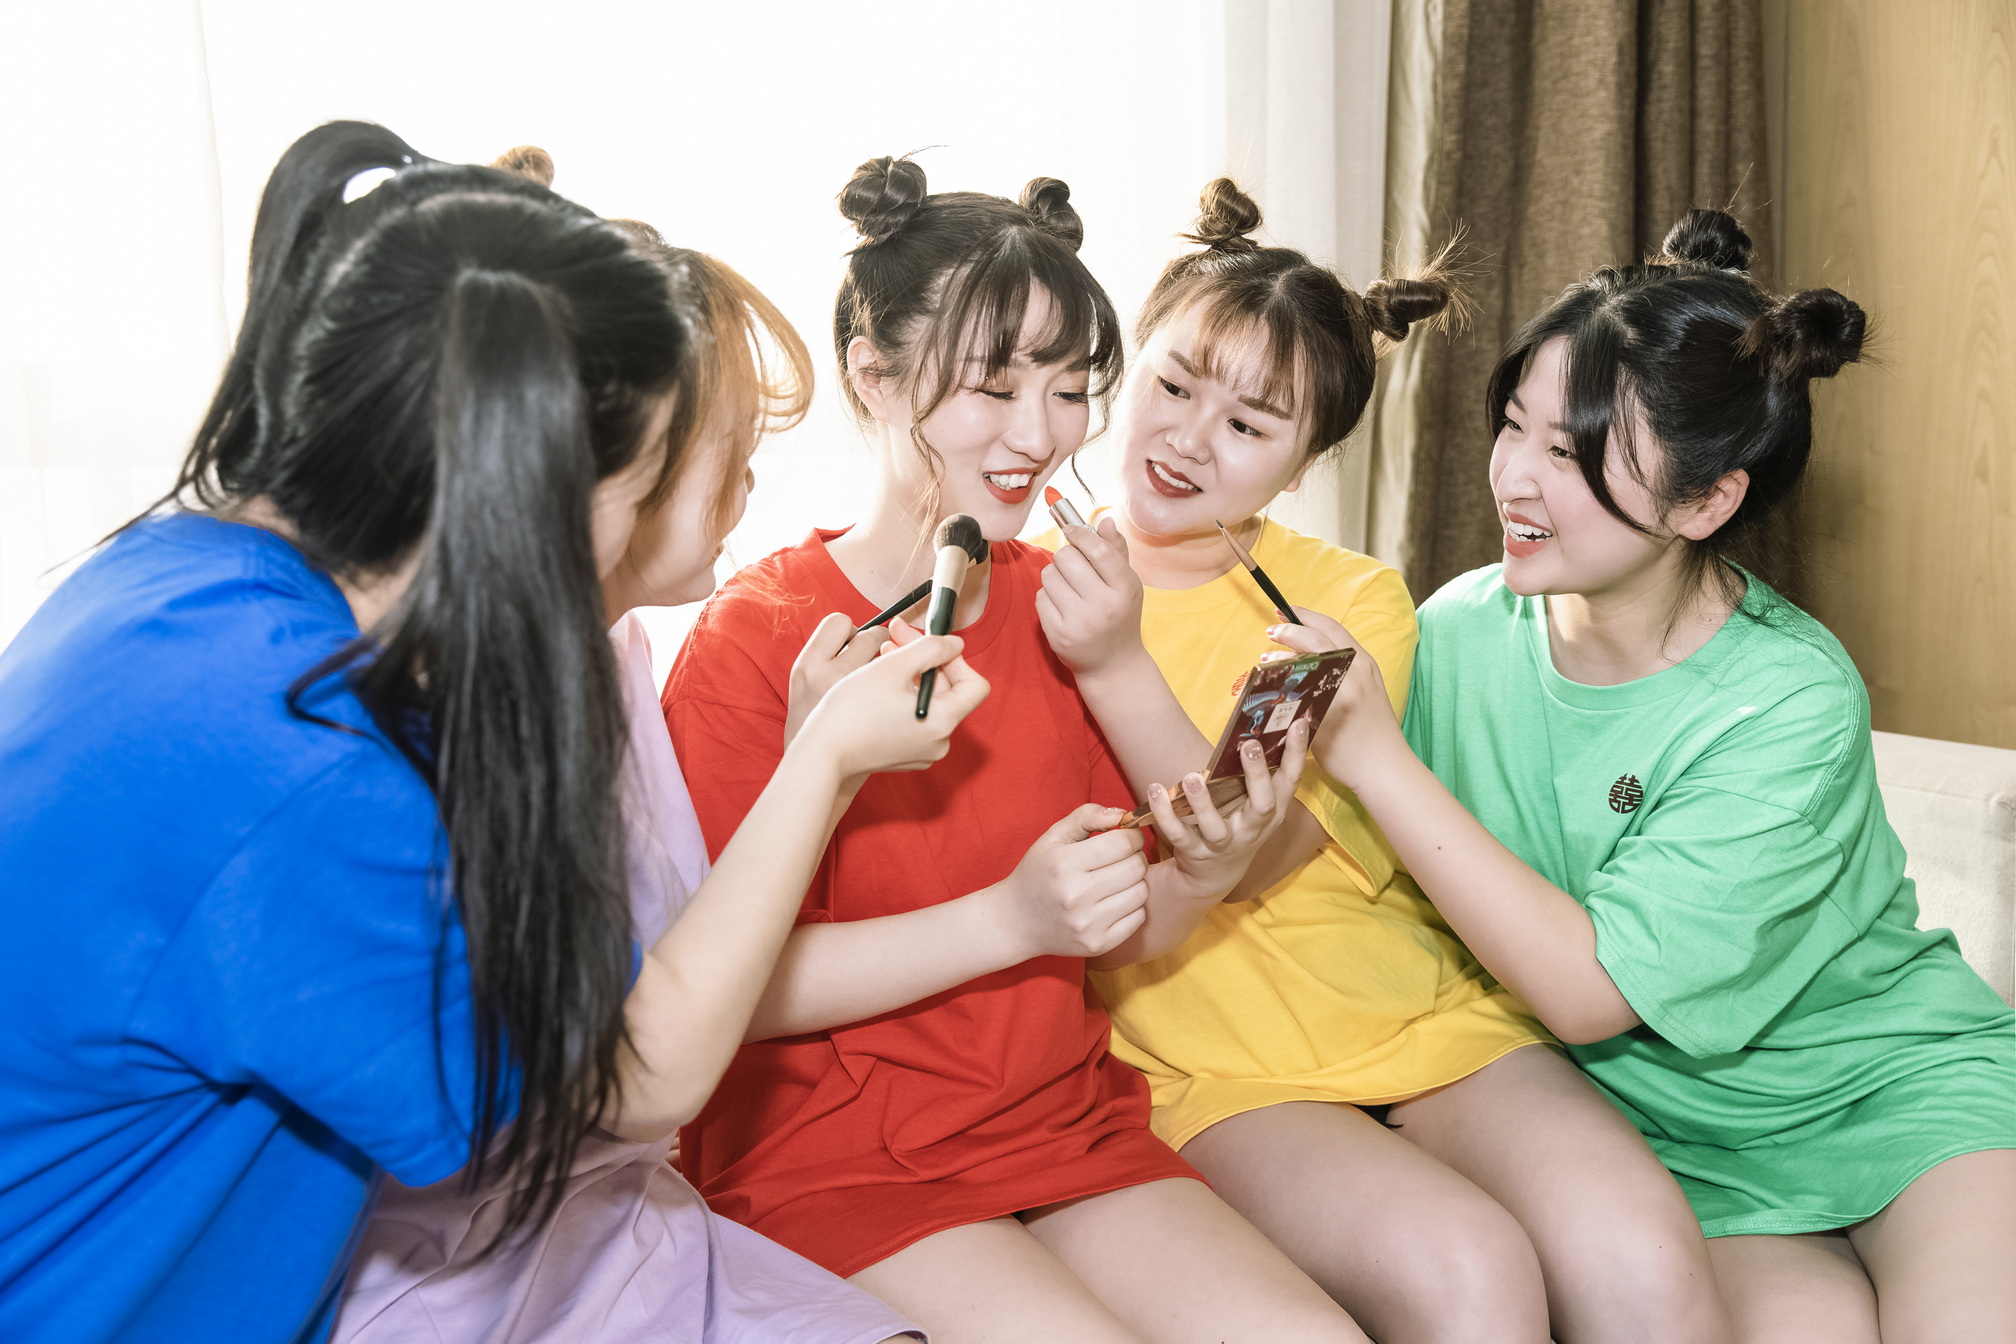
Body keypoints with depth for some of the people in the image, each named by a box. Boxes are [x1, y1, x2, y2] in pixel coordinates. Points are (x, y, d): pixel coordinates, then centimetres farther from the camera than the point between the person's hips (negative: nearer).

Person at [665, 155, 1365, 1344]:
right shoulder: (757, 641, -12)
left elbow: (1100, 933, 11)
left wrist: (1200, 877, -10)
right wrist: (1010, 917, -23)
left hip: (1065, 1115, 5)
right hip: (826, 1157, -5)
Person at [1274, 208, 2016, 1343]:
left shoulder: (1791, 705, -22)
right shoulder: (1465, 631, -10)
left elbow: (1590, 988, -25)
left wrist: (1374, 759, -29)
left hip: (1889, 1076, -1)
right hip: (1662, 1112, 2)